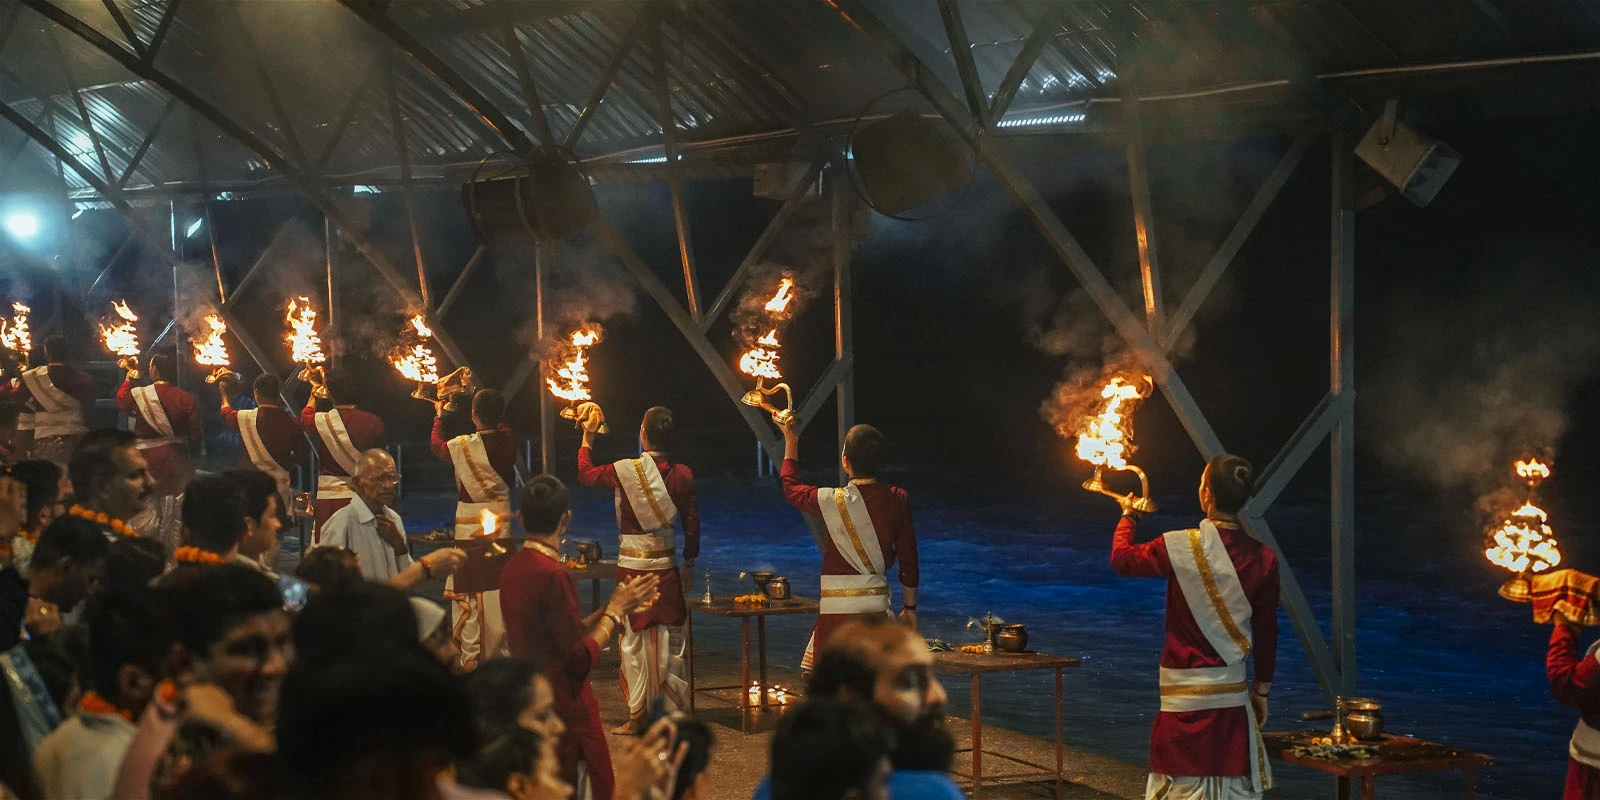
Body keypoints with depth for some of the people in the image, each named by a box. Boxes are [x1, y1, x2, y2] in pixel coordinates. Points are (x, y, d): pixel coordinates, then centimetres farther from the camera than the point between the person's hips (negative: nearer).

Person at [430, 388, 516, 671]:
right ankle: (504, 649, 19)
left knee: (468, 587, 3)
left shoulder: (464, 445, -15)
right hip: (500, 517, 4)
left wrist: (439, 416, 23)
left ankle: (470, 656, 3)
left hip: (470, 521, -4)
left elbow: (438, 446, 8)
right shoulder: (508, 442, -7)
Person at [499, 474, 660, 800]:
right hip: (565, 711, -9)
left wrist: (612, 608, 11)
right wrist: (614, 612, -5)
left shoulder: (514, 568, 5)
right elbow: (581, 659, -17)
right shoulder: (551, 574, -21)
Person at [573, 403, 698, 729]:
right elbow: (692, 524, 1)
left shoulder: (626, 471, -14)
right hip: (666, 564, 2)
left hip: (632, 564, -2)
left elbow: (585, 473, 3)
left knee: (634, 640, 6)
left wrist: (588, 435, 14)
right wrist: (689, 564, 12)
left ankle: (637, 716, 10)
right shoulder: (683, 475, -5)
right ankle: (678, 711, 12)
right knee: (669, 640, 9)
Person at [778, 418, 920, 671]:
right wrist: (909, 607, 16)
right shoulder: (898, 500, -3)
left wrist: (791, 442, 23)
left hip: (838, 606, -4)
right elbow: (908, 559, 4)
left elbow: (791, 488, 11)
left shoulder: (833, 501, -11)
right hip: (878, 603, 4)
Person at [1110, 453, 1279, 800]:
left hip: (1185, 692, -3)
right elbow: (1266, 631, 4)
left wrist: (1128, 516, 24)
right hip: (1233, 691, 3)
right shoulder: (1262, 559, -3)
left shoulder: (1181, 547, -12)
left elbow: (1121, 558, 5)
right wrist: (1262, 689, 15)